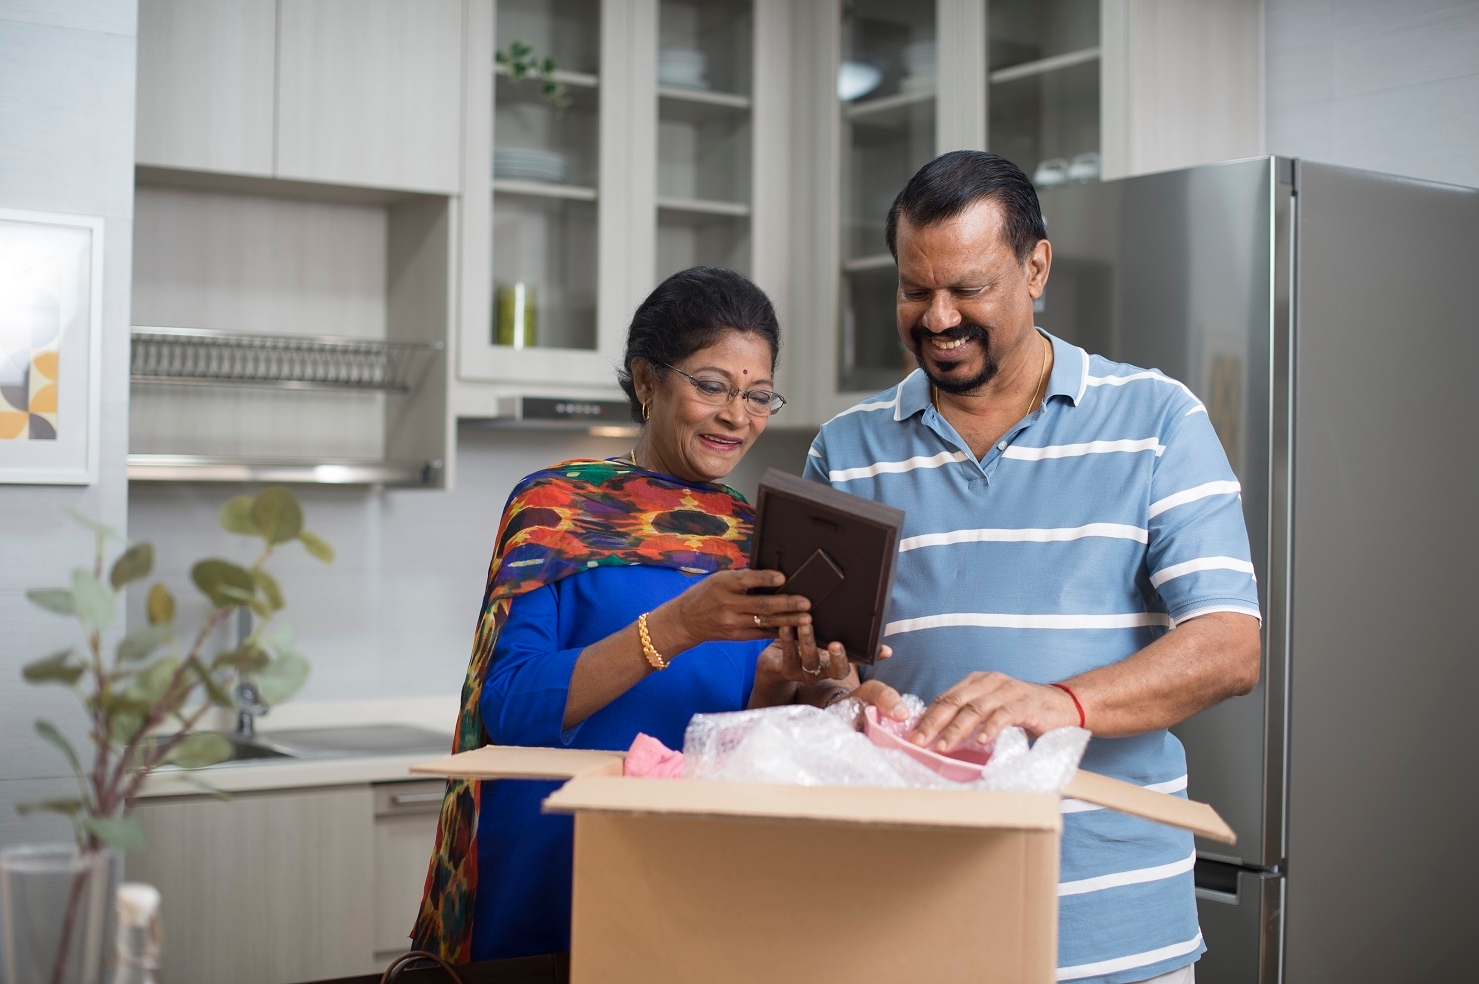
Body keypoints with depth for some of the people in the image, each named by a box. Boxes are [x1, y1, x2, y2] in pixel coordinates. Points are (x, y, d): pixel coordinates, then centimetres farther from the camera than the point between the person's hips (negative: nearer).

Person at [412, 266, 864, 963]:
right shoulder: (558, 503, -3)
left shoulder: (760, 540, 7)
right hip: (556, 873, -3)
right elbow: (510, 708, -14)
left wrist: (776, 683, -14)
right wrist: (679, 625, -24)